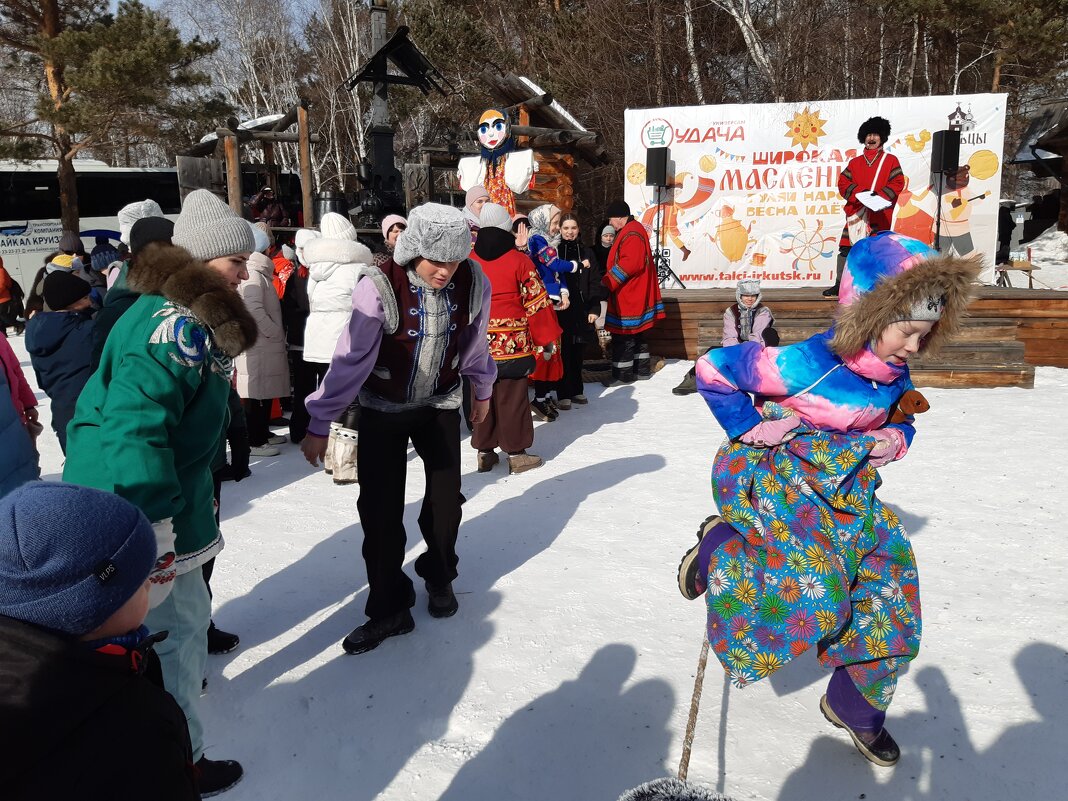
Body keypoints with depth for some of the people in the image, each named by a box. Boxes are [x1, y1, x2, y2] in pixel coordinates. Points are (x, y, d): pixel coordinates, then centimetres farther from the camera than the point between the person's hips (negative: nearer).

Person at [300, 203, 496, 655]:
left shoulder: (473, 284, -16)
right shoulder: (379, 288, -27)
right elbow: (350, 360, -21)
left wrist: (482, 391, 16)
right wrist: (320, 424, -16)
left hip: (441, 404, 3)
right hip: (384, 409, -2)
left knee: (446, 498, 9)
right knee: (380, 510, -3)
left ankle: (439, 577, 35)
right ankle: (389, 608, 12)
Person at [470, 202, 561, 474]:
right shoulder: (519, 261, -6)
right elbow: (537, 301, -6)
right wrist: (547, 337, 2)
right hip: (513, 343, -3)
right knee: (512, 397, 3)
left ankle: (484, 451, 20)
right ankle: (516, 453, 11)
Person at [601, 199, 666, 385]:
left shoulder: (632, 234, -18)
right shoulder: (630, 230, 16)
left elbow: (629, 264, -28)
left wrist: (608, 282, -25)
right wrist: (609, 280, 15)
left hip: (629, 296, -11)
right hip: (633, 295, 11)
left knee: (623, 335, -5)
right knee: (636, 333, 17)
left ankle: (622, 374, 1)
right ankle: (642, 369, 25)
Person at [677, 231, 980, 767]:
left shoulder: (895, 376, -3)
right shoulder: (806, 363, -26)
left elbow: (900, 422, 19)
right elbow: (713, 369, -18)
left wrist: (893, 439, -5)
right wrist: (750, 429, -17)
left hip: (844, 486, 7)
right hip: (775, 475, -7)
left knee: (889, 588, 4)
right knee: (812, 591, -24)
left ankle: (855, 704, 27)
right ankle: (719, 549, 4)